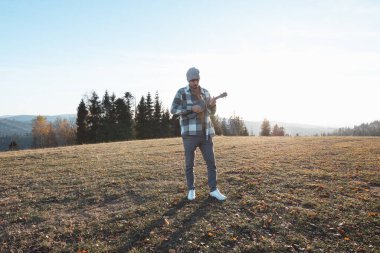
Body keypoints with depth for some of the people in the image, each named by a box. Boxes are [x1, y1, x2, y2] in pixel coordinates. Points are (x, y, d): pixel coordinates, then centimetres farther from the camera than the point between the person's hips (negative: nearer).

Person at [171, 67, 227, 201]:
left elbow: (211, 112, 14)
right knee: (189, 164, 5)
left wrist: (213, 104, -10)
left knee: (211, 162, 2)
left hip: (205, 133, 4)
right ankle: (191, 190, 21)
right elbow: (173, 110, -10)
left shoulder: (205, 92, 11)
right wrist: (192, 108, -20)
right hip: (190, 133, -4)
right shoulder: (182, 92, -3)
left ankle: (214, 190, 13)